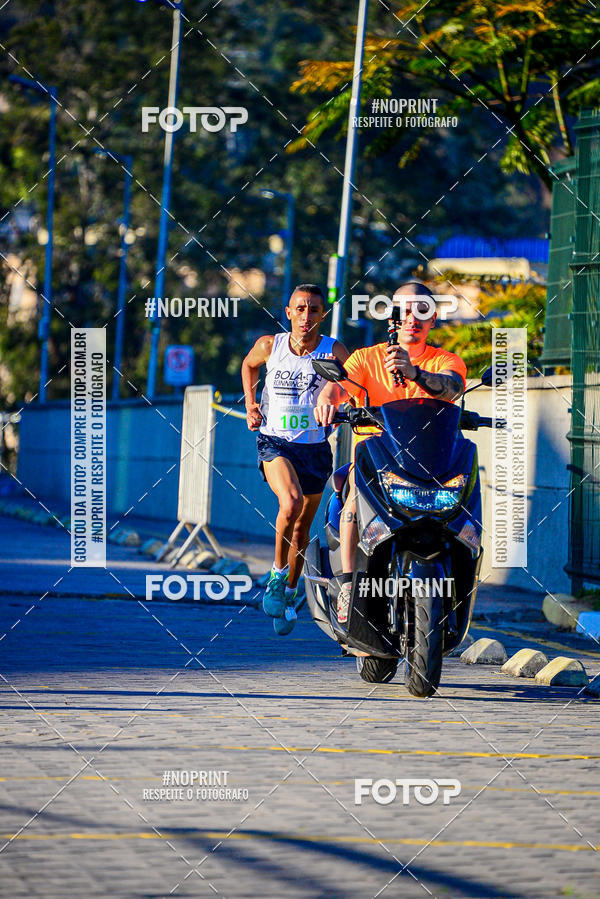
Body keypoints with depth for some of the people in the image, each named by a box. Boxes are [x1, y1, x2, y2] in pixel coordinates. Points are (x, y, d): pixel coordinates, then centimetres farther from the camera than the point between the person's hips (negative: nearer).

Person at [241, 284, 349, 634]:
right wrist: (251, 405, 9)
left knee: (302, 527, 13)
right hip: (274, 442, -1)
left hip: (315, 447, 1)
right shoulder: (269, 346, -3)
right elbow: (248, 365, 19)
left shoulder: (334, 352, -8)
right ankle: (278, 574, -8)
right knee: (291, 503, -28)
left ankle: (290, 593, 34)